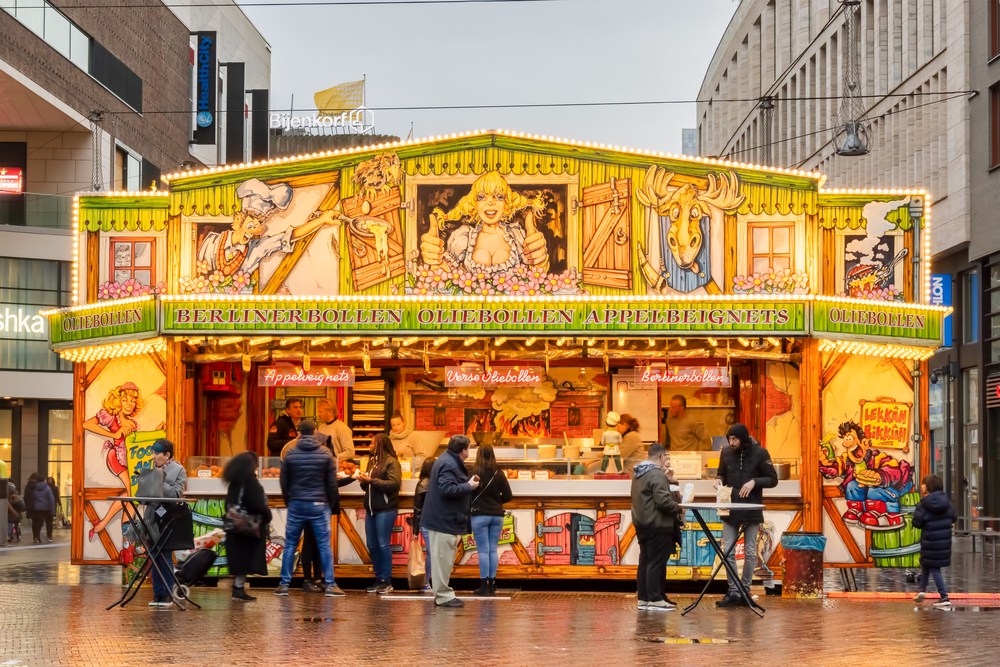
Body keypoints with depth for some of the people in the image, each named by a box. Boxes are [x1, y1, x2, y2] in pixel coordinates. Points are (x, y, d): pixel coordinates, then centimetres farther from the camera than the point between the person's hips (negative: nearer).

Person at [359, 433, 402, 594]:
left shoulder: (391, 462, -6)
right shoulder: (374, 461, 19)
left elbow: (393, 484, -19)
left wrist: (371, 480, -17)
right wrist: (364, 481, 1)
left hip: (385, 510, -8)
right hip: (371, 509, 8)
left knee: (383, 544, -7)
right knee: (372, 545, 8)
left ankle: (386, 581, -1)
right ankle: (379, 579, 16)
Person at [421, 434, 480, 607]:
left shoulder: (448, 461, 16)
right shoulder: (449, 465, -19)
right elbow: (446, 489, -27)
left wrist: (468, 482, 10)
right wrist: (469, 486, -17)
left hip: (442, 519, 11)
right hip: (444, 520, -11)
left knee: (444, 559, 15)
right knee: (443, 558, -6)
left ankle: (442, 594, 21)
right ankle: (443, 595, -3)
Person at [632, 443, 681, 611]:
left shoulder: (638, 473, 14)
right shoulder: (657, 475, -17)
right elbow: (663, 501, -24)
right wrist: (678, 508, -8)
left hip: (642, 524, 10)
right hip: (657, 526, -10)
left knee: (645, 562, 12)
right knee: (657, 563, -5)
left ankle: (643, 598, 16)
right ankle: (655, 599, -4)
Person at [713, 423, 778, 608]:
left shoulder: (759, 453, -6)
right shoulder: (726, 453, 4)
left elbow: (773, 480, -4)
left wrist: (754, 482, -20)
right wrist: (719, 480, -5)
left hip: (752, 510, -3)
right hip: (730, 509, 3)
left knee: (750, 553, 5)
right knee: (728, 552, -1)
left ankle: (745, 591, 14)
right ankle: (733, 592, 5)